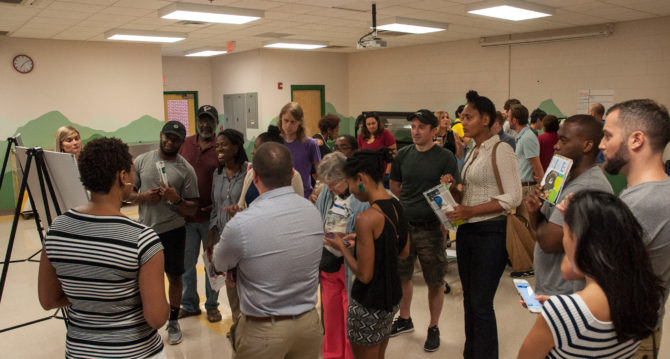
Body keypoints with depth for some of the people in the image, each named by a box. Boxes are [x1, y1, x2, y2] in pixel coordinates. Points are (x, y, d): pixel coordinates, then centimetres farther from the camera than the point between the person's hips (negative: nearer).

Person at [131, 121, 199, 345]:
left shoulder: (186, 169, -6)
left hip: (172, 231, -2)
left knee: (174, 277, 11)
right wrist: (143, 196, -14)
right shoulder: (142, 161, 1)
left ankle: (173, 322, 30)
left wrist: (176, 199, -24)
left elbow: (192, 209, -5)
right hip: (145, 229, 2)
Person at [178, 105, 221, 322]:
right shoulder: (185, 144, 4)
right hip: (186, 215, 3)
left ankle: (212, 305, 29)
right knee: (186, 263, 14)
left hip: (212, 217, -3)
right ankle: (189, 304, 32)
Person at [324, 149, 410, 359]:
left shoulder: (366, 218, -25)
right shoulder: (397, 207, -1)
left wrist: (341, 247, -8)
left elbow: (364, 275, -22)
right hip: (392, 297, 8)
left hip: (369, 304, -8)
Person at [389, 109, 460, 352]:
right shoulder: (403, 155, 4)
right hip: (404, 225, 4)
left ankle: (433, 328, 26)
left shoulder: (445, 158, -7)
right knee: (402, 276, 16)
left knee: (435, 282, 7)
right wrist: (408, 207, 5)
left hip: (430, 229, -4)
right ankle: (404, 319, 37)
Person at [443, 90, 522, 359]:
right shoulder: (473, 152, 13)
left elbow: (513, 197, -17)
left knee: (481, 304, -1)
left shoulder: (501, 150, -11)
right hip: (466, 231, 8)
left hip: (490, 233, -8)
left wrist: (471, 211, -21)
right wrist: (453, 188, -2)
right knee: (469, 299, 17)